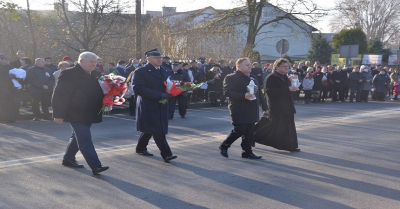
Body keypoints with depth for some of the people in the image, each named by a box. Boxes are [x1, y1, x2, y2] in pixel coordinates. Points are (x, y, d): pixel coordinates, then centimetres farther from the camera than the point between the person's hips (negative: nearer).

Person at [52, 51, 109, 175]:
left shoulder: (96, 75, 11)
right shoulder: (69, 74, -11)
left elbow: (100, 92, 20)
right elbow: (59, 95, -12)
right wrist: (59, 114, -15)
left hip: (89, 114, 8)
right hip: (76, 114, -8)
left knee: (78, 137, 19)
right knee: (85, 139, -10)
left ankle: (68, 159, 37)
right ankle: (95, 166, -11)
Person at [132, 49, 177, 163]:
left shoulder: (165, 71, 13)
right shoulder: (140, 72, -9)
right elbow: (138, 89, -19)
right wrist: (160, 95, -24)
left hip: (162, 106, 7)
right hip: (148, 106, -7)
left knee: (150, 129, 17)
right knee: (158, 132, -9)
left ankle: (141, 148, 34)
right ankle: (166, 154, -5)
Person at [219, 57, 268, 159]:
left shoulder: (254, 78, 18)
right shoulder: (231, 78, -7)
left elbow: (259, 93, 21)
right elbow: (227, 92, -19)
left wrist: (264, 107, 17)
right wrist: (244, 96, -27)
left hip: (252, 111, 7)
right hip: (239, 110, -7)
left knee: (249, 132, 8)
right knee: (239, 130, -9)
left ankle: (247, 152, 19)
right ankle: (224, 146, 12)